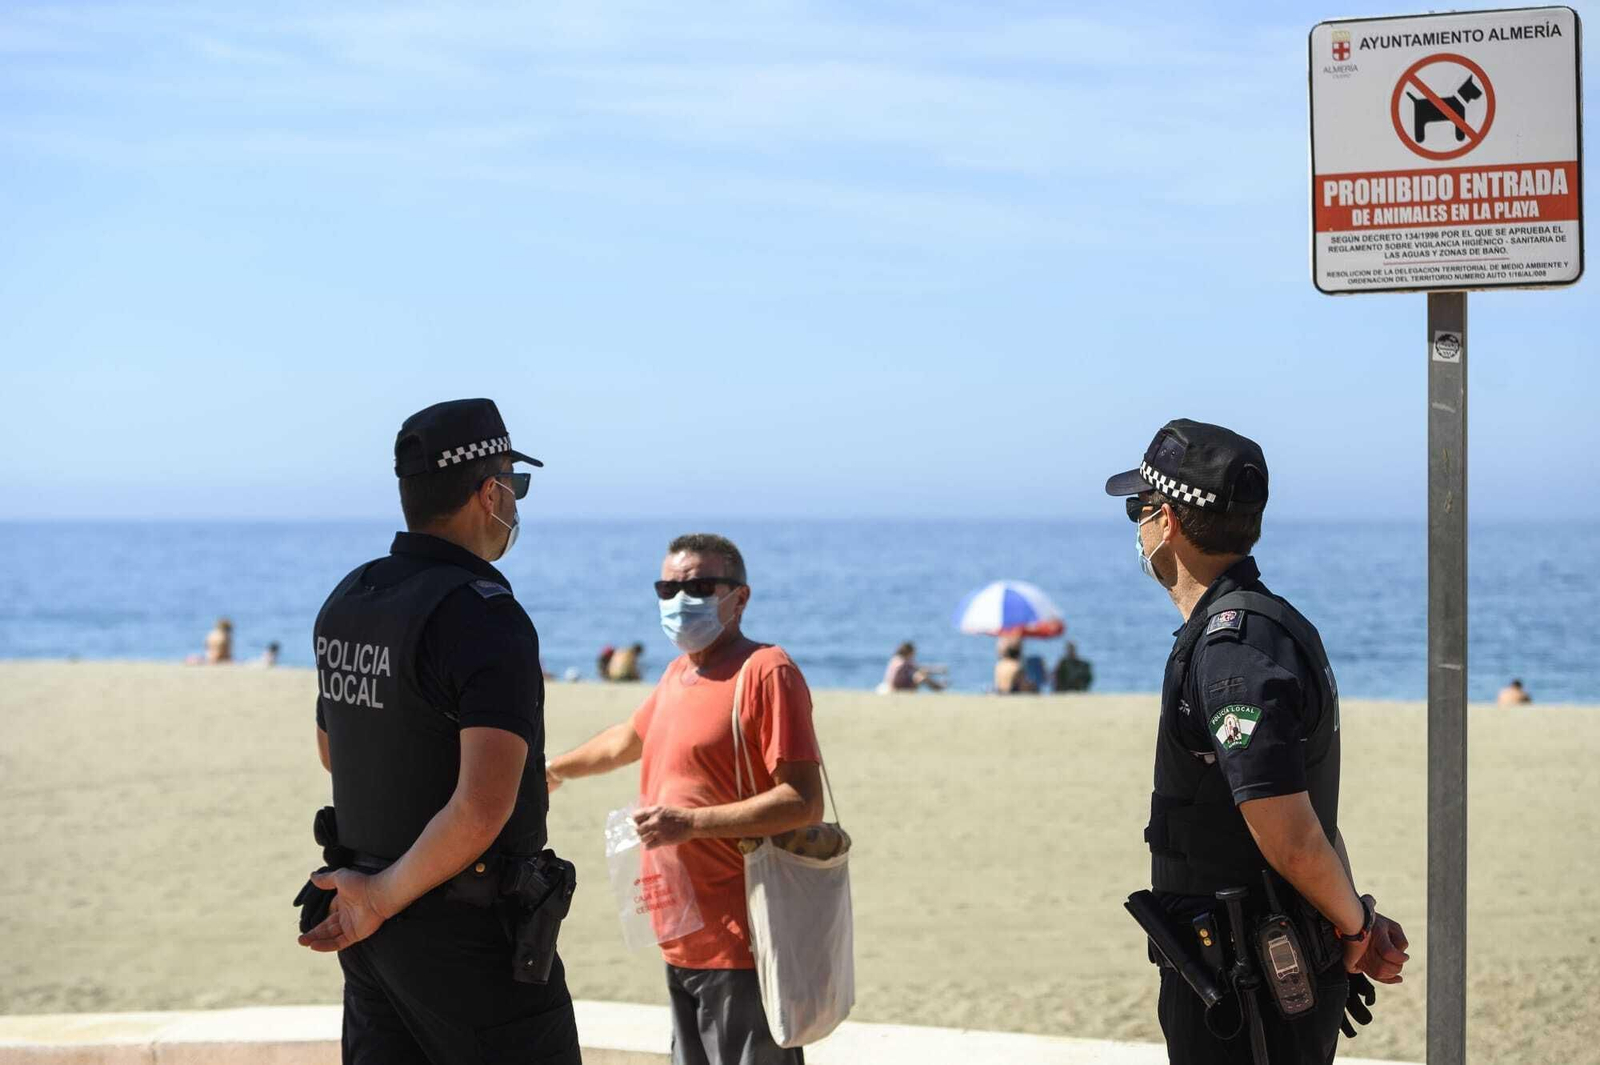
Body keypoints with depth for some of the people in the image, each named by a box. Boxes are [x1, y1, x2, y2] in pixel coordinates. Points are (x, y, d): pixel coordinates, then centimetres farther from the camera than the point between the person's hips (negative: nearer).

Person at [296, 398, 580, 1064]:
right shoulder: (486, 619, -20)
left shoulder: (347, 602, 5)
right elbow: (482, 809, -30)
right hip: (469, 937, -8)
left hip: (373, 932, 8)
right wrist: (382, 898, -18)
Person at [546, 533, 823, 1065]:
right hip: (684, 943, 9)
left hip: (740, 943, -9)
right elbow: (628, 740, 37)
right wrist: (554, 769, 51)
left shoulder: (766, 672, -11)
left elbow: (804, 801, -18)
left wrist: (692, 822, -22)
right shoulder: (678, 674, 16)